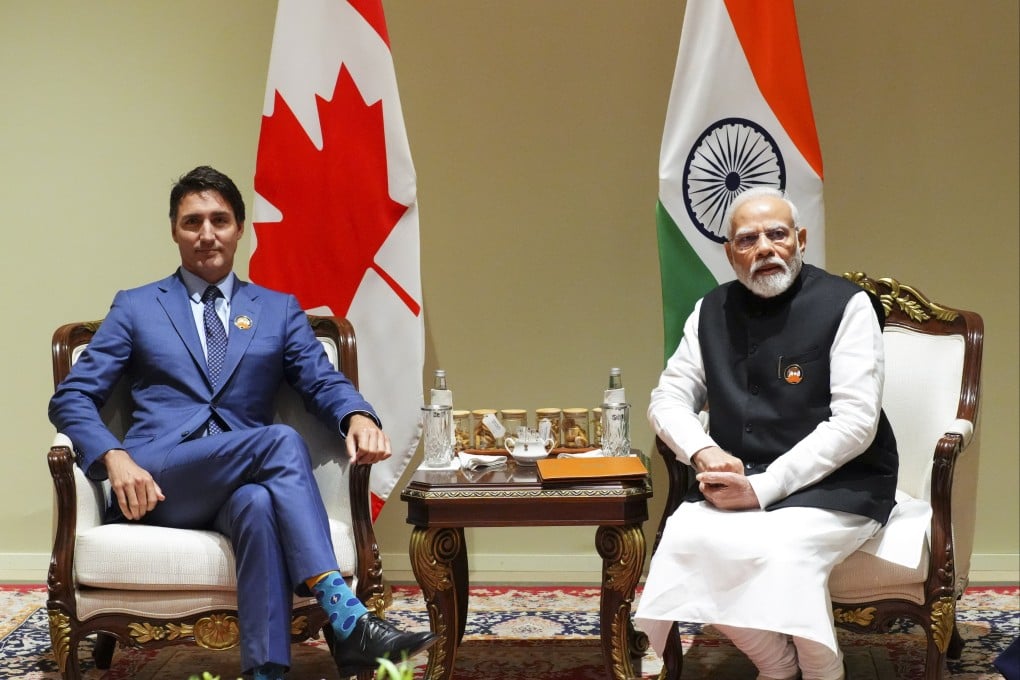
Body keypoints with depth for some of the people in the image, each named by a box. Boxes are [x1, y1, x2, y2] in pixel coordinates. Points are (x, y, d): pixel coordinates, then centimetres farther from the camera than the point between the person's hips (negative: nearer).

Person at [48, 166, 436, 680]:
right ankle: (347, 621, -41)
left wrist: (358, 417, -18)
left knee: (259, 504, -40)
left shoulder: (280, 310, 20)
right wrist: (114, 457, -13)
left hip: (242, 484, 2)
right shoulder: (135, 308, 15)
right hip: (154, 482, -1)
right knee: (280, 441, -32)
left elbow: (323, 383, 8)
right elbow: (71, 399, 8)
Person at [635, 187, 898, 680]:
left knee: (783, 549, -34)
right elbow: (667, 399, 11)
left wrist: (763, 488, -19)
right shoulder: (712, 312, 10)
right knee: (685, 541, -26)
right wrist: (704, 453, -12)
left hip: (836, 486, -4)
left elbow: (855, 423, -13)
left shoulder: (846, 305, -6)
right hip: (738, 481, 4)